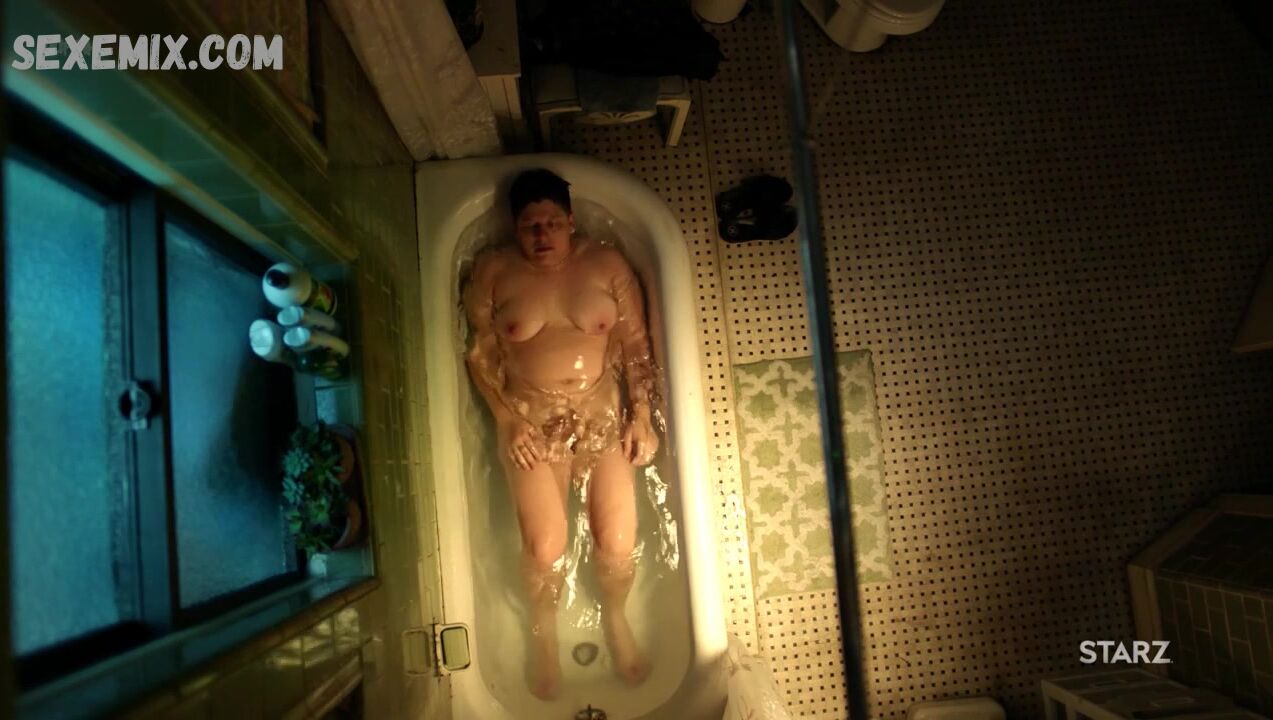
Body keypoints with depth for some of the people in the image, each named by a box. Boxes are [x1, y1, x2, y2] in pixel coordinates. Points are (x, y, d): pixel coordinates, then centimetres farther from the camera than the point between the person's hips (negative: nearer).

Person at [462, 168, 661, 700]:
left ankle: (615, 619, 27)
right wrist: (508, 420, -9)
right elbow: (480, 355, 1)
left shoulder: (607, 264, -1)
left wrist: (642, 413, -7)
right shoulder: (493, 270, -2)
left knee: (618, 541, -7)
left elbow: (636, 344, 2)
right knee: (545, 548, -10)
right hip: (531, 418, -1)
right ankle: (543, 631, 23)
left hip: (603, 412, 1)